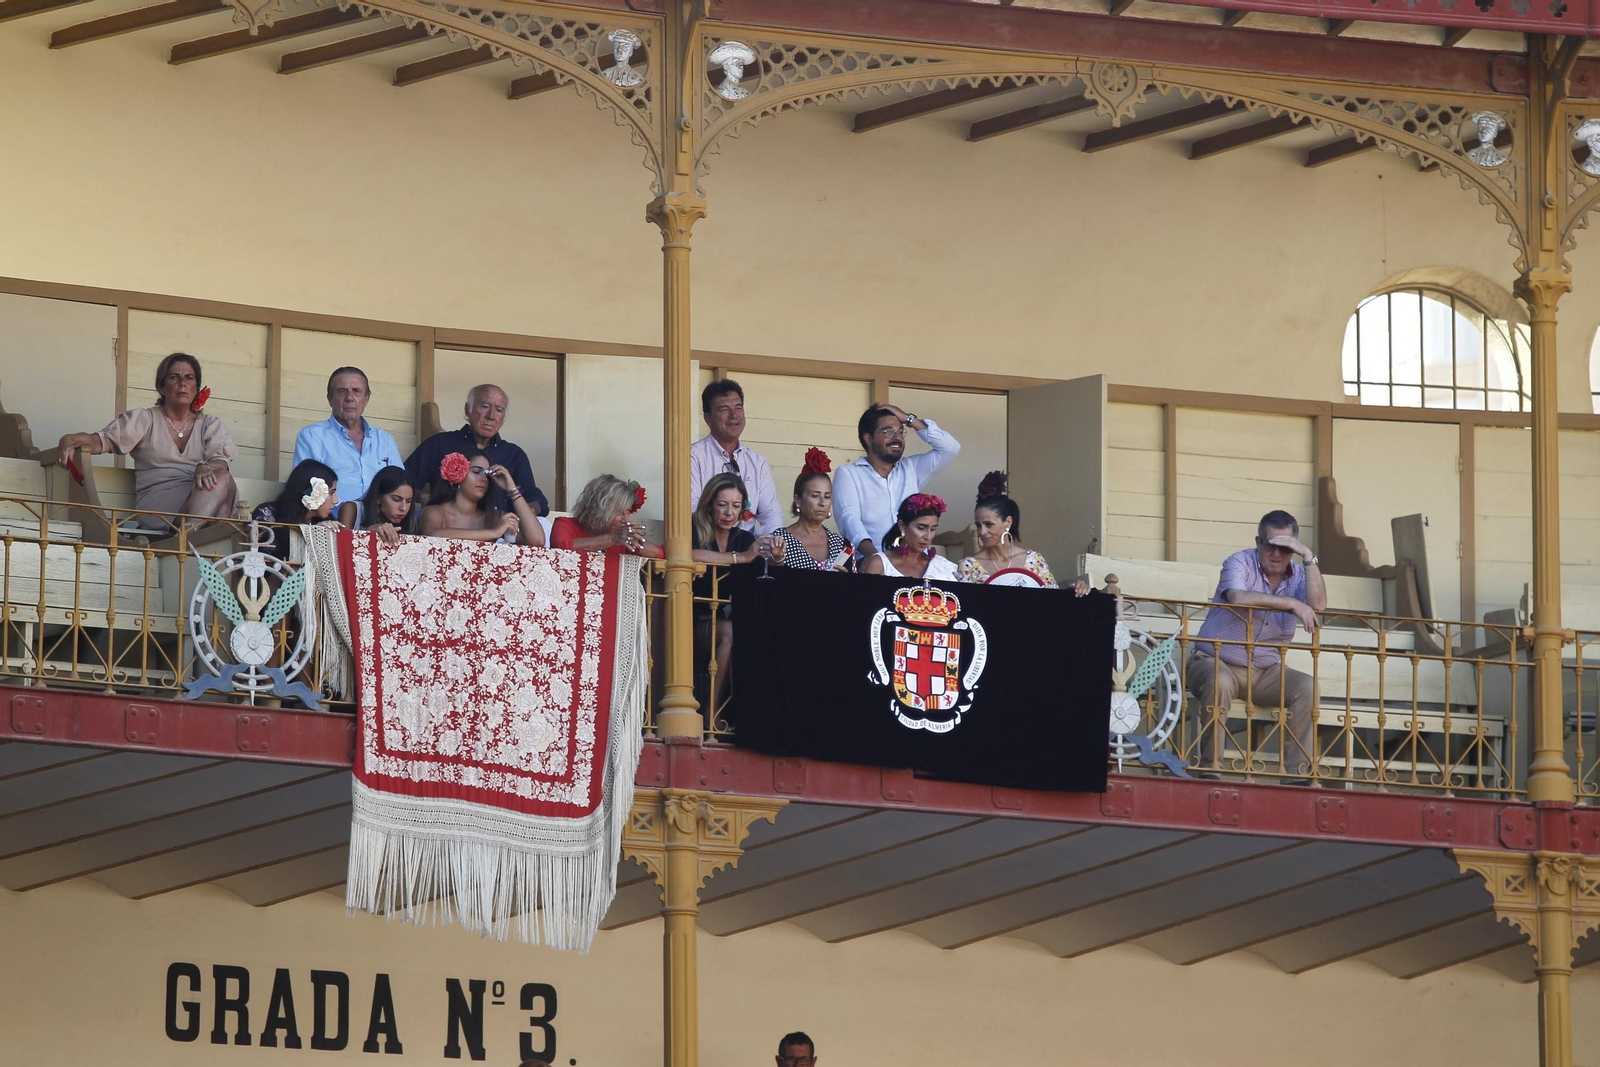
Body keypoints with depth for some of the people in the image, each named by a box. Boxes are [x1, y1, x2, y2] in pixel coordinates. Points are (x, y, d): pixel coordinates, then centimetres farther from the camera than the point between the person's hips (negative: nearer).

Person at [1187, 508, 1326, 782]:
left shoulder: (1298, 575, 5)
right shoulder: (1240, 563, -8)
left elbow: (1318, 605, -17)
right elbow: (1238, 597, -31)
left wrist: (1309, 558, -21)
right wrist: (1292, 603, -32)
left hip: (1265, 672, 4)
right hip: (1217, 662, -4)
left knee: (1307, 686, -22)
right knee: (1219, 683, -37)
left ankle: (1298, 774, -19)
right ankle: (1209, 768, -28)